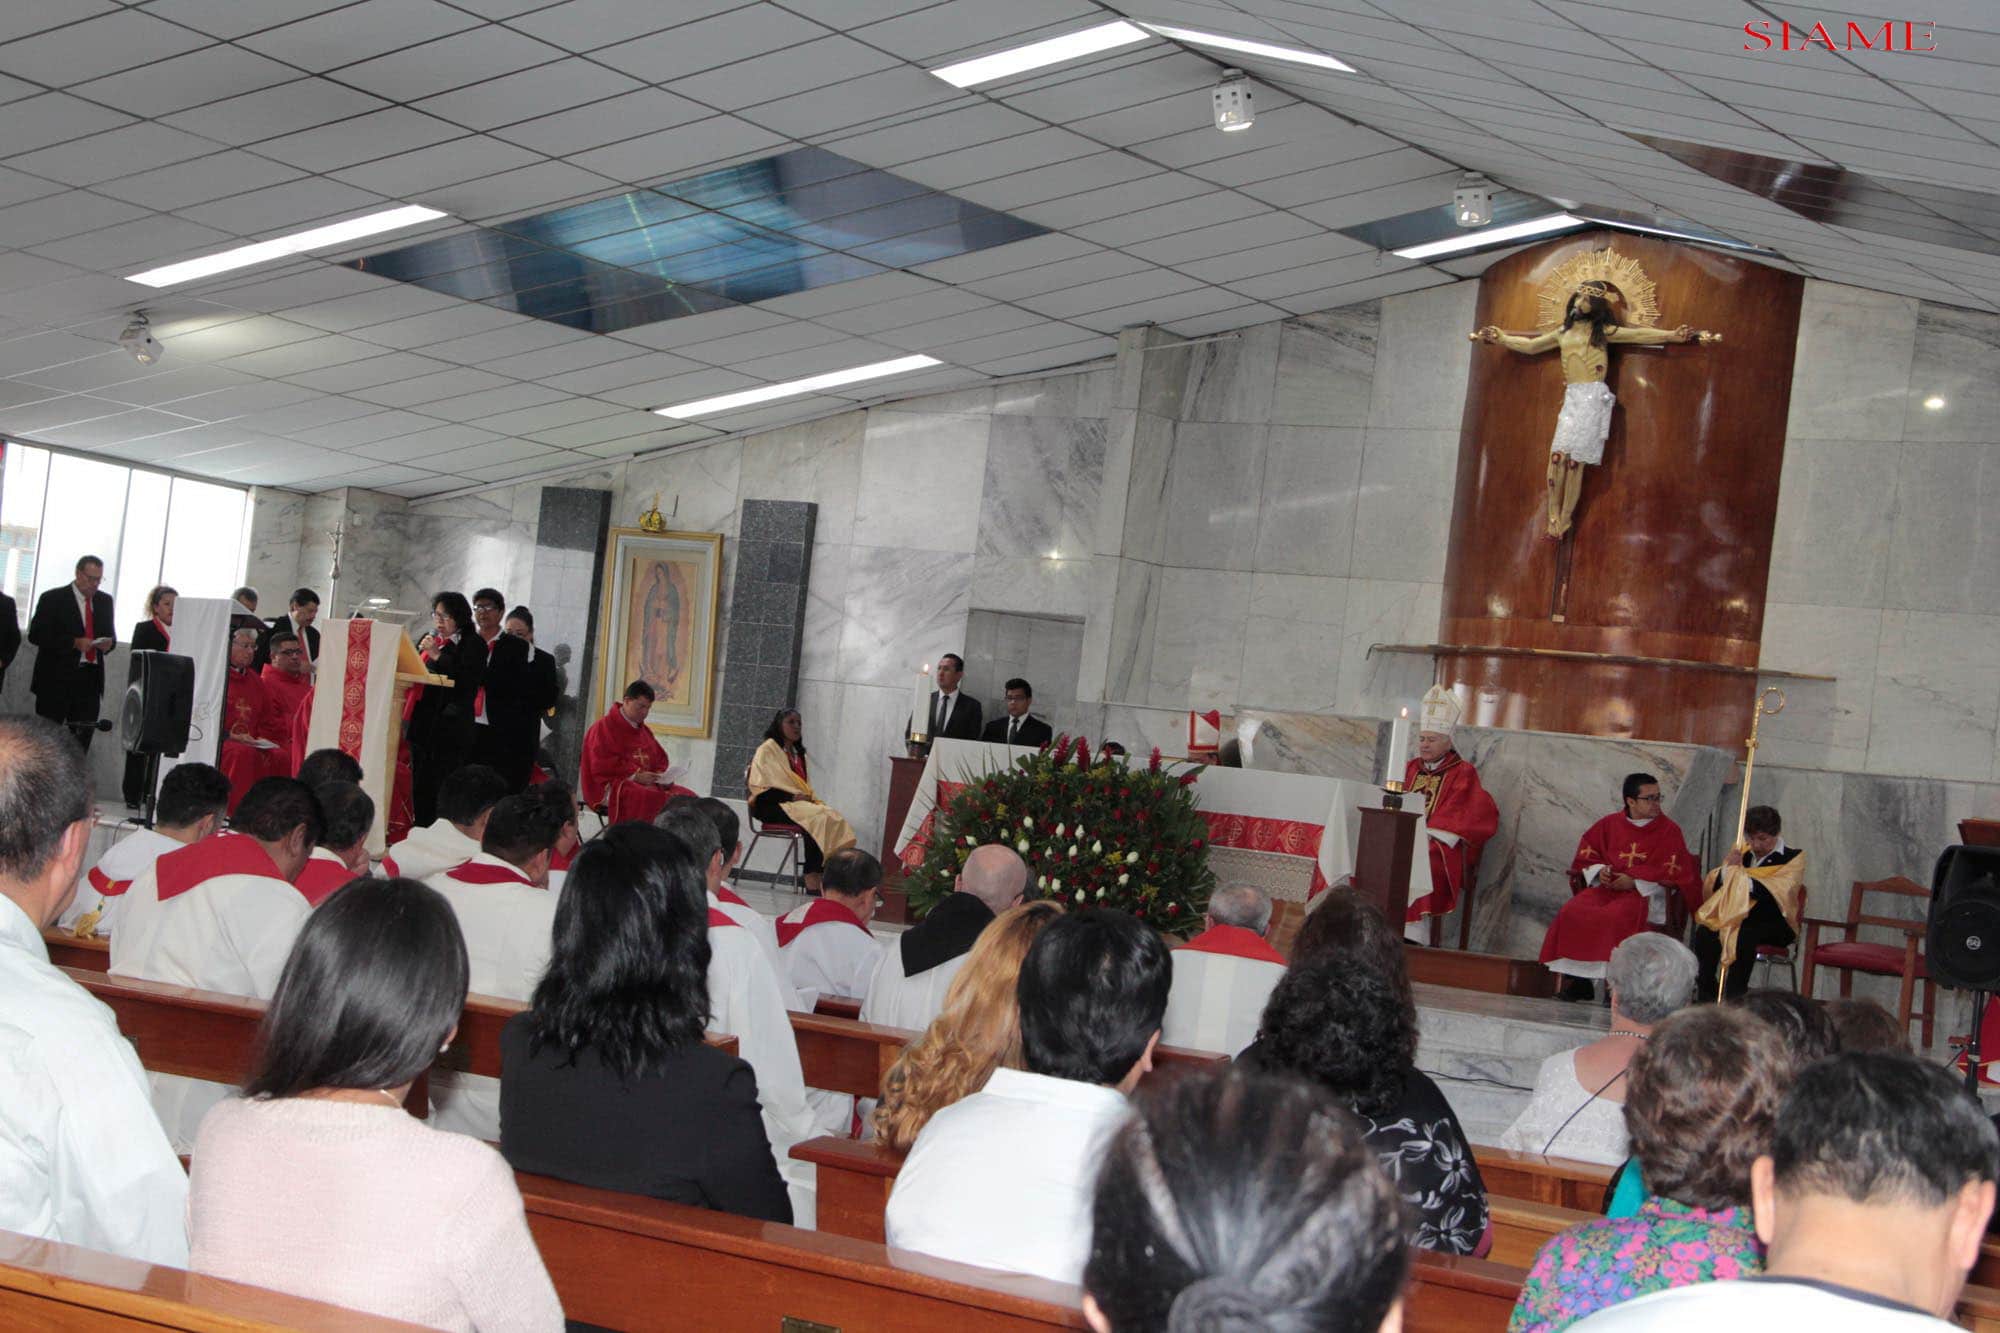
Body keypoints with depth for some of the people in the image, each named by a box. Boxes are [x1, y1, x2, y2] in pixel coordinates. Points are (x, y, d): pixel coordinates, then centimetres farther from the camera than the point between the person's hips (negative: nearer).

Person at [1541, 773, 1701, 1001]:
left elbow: (1671, 874, -5)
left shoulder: (1669, 831, 2)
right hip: (1607, 887, 4)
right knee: (1573, 912, -24)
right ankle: (1579, 981, -19)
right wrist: (1599, 871, -5)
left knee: (1615, 917, -37)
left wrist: (1633, 881, -14)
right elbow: (1585, 855, 17)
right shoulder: (1609, 824, 12)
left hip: (1646, 894, -4)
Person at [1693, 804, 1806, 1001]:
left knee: (1745, 935, -38)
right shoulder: (1743, 854, 16)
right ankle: (1706, 997, -24)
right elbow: (1713, 885, 11)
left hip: (1774, 924, -4)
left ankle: (1734, 998, -36)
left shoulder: (1792, 858, 3)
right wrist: (1728, 868, -9)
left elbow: (1779, 891, -16)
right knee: (1704, 932, -27)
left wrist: (1744, 880, -25)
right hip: (1738, 916, 4)